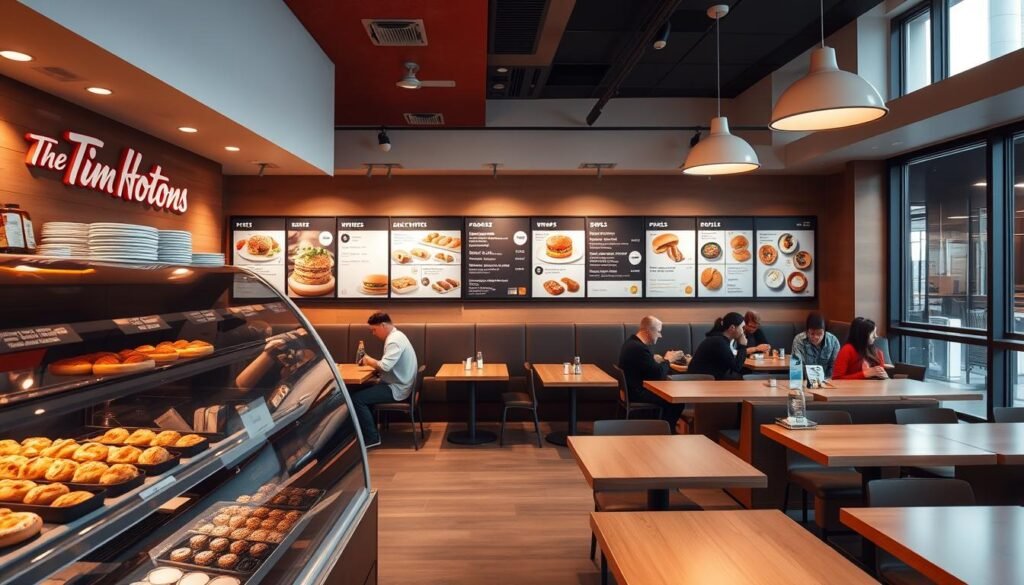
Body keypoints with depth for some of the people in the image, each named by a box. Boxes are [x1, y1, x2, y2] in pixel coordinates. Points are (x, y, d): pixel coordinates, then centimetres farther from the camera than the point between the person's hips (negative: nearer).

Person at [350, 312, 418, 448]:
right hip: (397, 385, 11)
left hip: (396, 389, -11)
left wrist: (370, 361, -12)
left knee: (357, 399, -14)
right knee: (364, 390, 18)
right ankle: (370, 432, 22)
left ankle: (372, 437, -4)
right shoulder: (395, 336, 13)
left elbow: (385, 366, -30)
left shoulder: (394, 340, -20)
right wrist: (371, 361, 0)